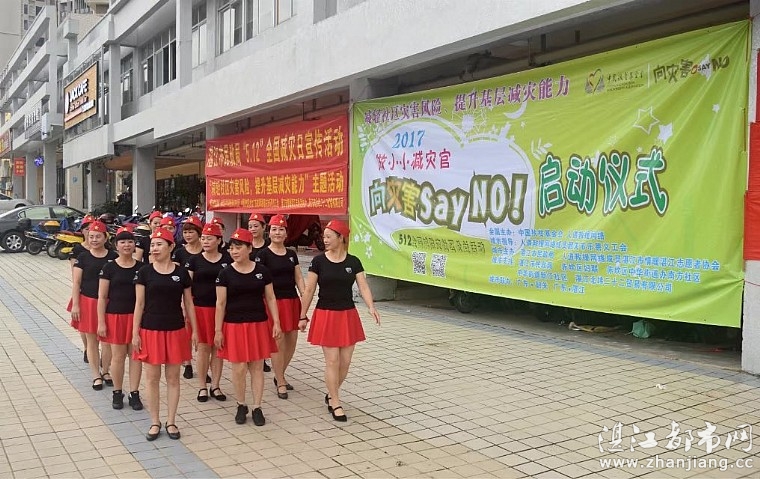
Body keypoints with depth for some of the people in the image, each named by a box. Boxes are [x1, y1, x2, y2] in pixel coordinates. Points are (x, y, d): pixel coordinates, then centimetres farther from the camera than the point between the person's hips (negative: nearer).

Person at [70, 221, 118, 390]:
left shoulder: (113, 257, 0)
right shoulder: (83, 257, -1)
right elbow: (76, 282, -1)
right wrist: (75, 304, -7)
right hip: (88, 302, 0)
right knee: (92, 339, 7)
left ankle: (105, 371, 26)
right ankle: (96, 375, 17)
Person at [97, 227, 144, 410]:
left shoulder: (141, 267, 2)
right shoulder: (109, 268, -3)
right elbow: (102, 297, -2)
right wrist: (101, 322, -5)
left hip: (136, 316, 1)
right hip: (115, 316, -1)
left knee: (136, 354, 5)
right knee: (118, 355, 6)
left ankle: (134, 393, 15)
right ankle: (117, 393, 20)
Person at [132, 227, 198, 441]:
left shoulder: (181, 273, 0)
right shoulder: (144, 272, -3)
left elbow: (188, 303, 6)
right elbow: (139, 304, -1)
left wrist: (194, 330, 4)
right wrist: (135, 333, -4)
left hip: (175, 331, 1)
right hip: (150, 330, -1)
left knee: (173, 377, 8)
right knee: (152, 377, 6)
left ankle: (171, 421, 20)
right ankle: (155, 422, 19)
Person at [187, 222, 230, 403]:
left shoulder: (227, 260, 4)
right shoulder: (194, 260, 2)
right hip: (200, 308, -1)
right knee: (203, 347, 4)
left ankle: (215, 386, 18)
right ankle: (202, 387, 16)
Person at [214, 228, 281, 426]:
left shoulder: (262, 271, 0)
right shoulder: (225, 274, -4)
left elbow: (270, 298, 5)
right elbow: (220, 303, -2)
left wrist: (276, 322, -1)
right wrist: (218, 330, -5)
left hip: (258, 324, 1)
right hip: (234, 326, -1)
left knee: (257, 367, 7)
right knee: (239, 368, 2)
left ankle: (257, 408, 18)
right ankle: (241, 406, 22)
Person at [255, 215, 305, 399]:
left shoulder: (291, 254, 11)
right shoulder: (263, 254, -4)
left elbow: (298, 278, 12)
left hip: (292, 301, 5)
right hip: (274, 301, -5)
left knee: (292, 341, 8)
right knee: (278, 342, -4)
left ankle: (280, 376, 27)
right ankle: (280, 383, 9)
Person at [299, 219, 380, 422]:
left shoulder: (353, 262, 0)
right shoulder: (318, 261, -5)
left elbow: (363, 287, -7)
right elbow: (309, 291, -2)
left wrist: (371, 307, -24)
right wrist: (303, 316, -2)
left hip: (348, 315, 3)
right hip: (325, 315, -3)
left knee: (345, 361, 7)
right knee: (332, 361, -2)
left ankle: (331, 395, 30)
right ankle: (335, 404, 10)